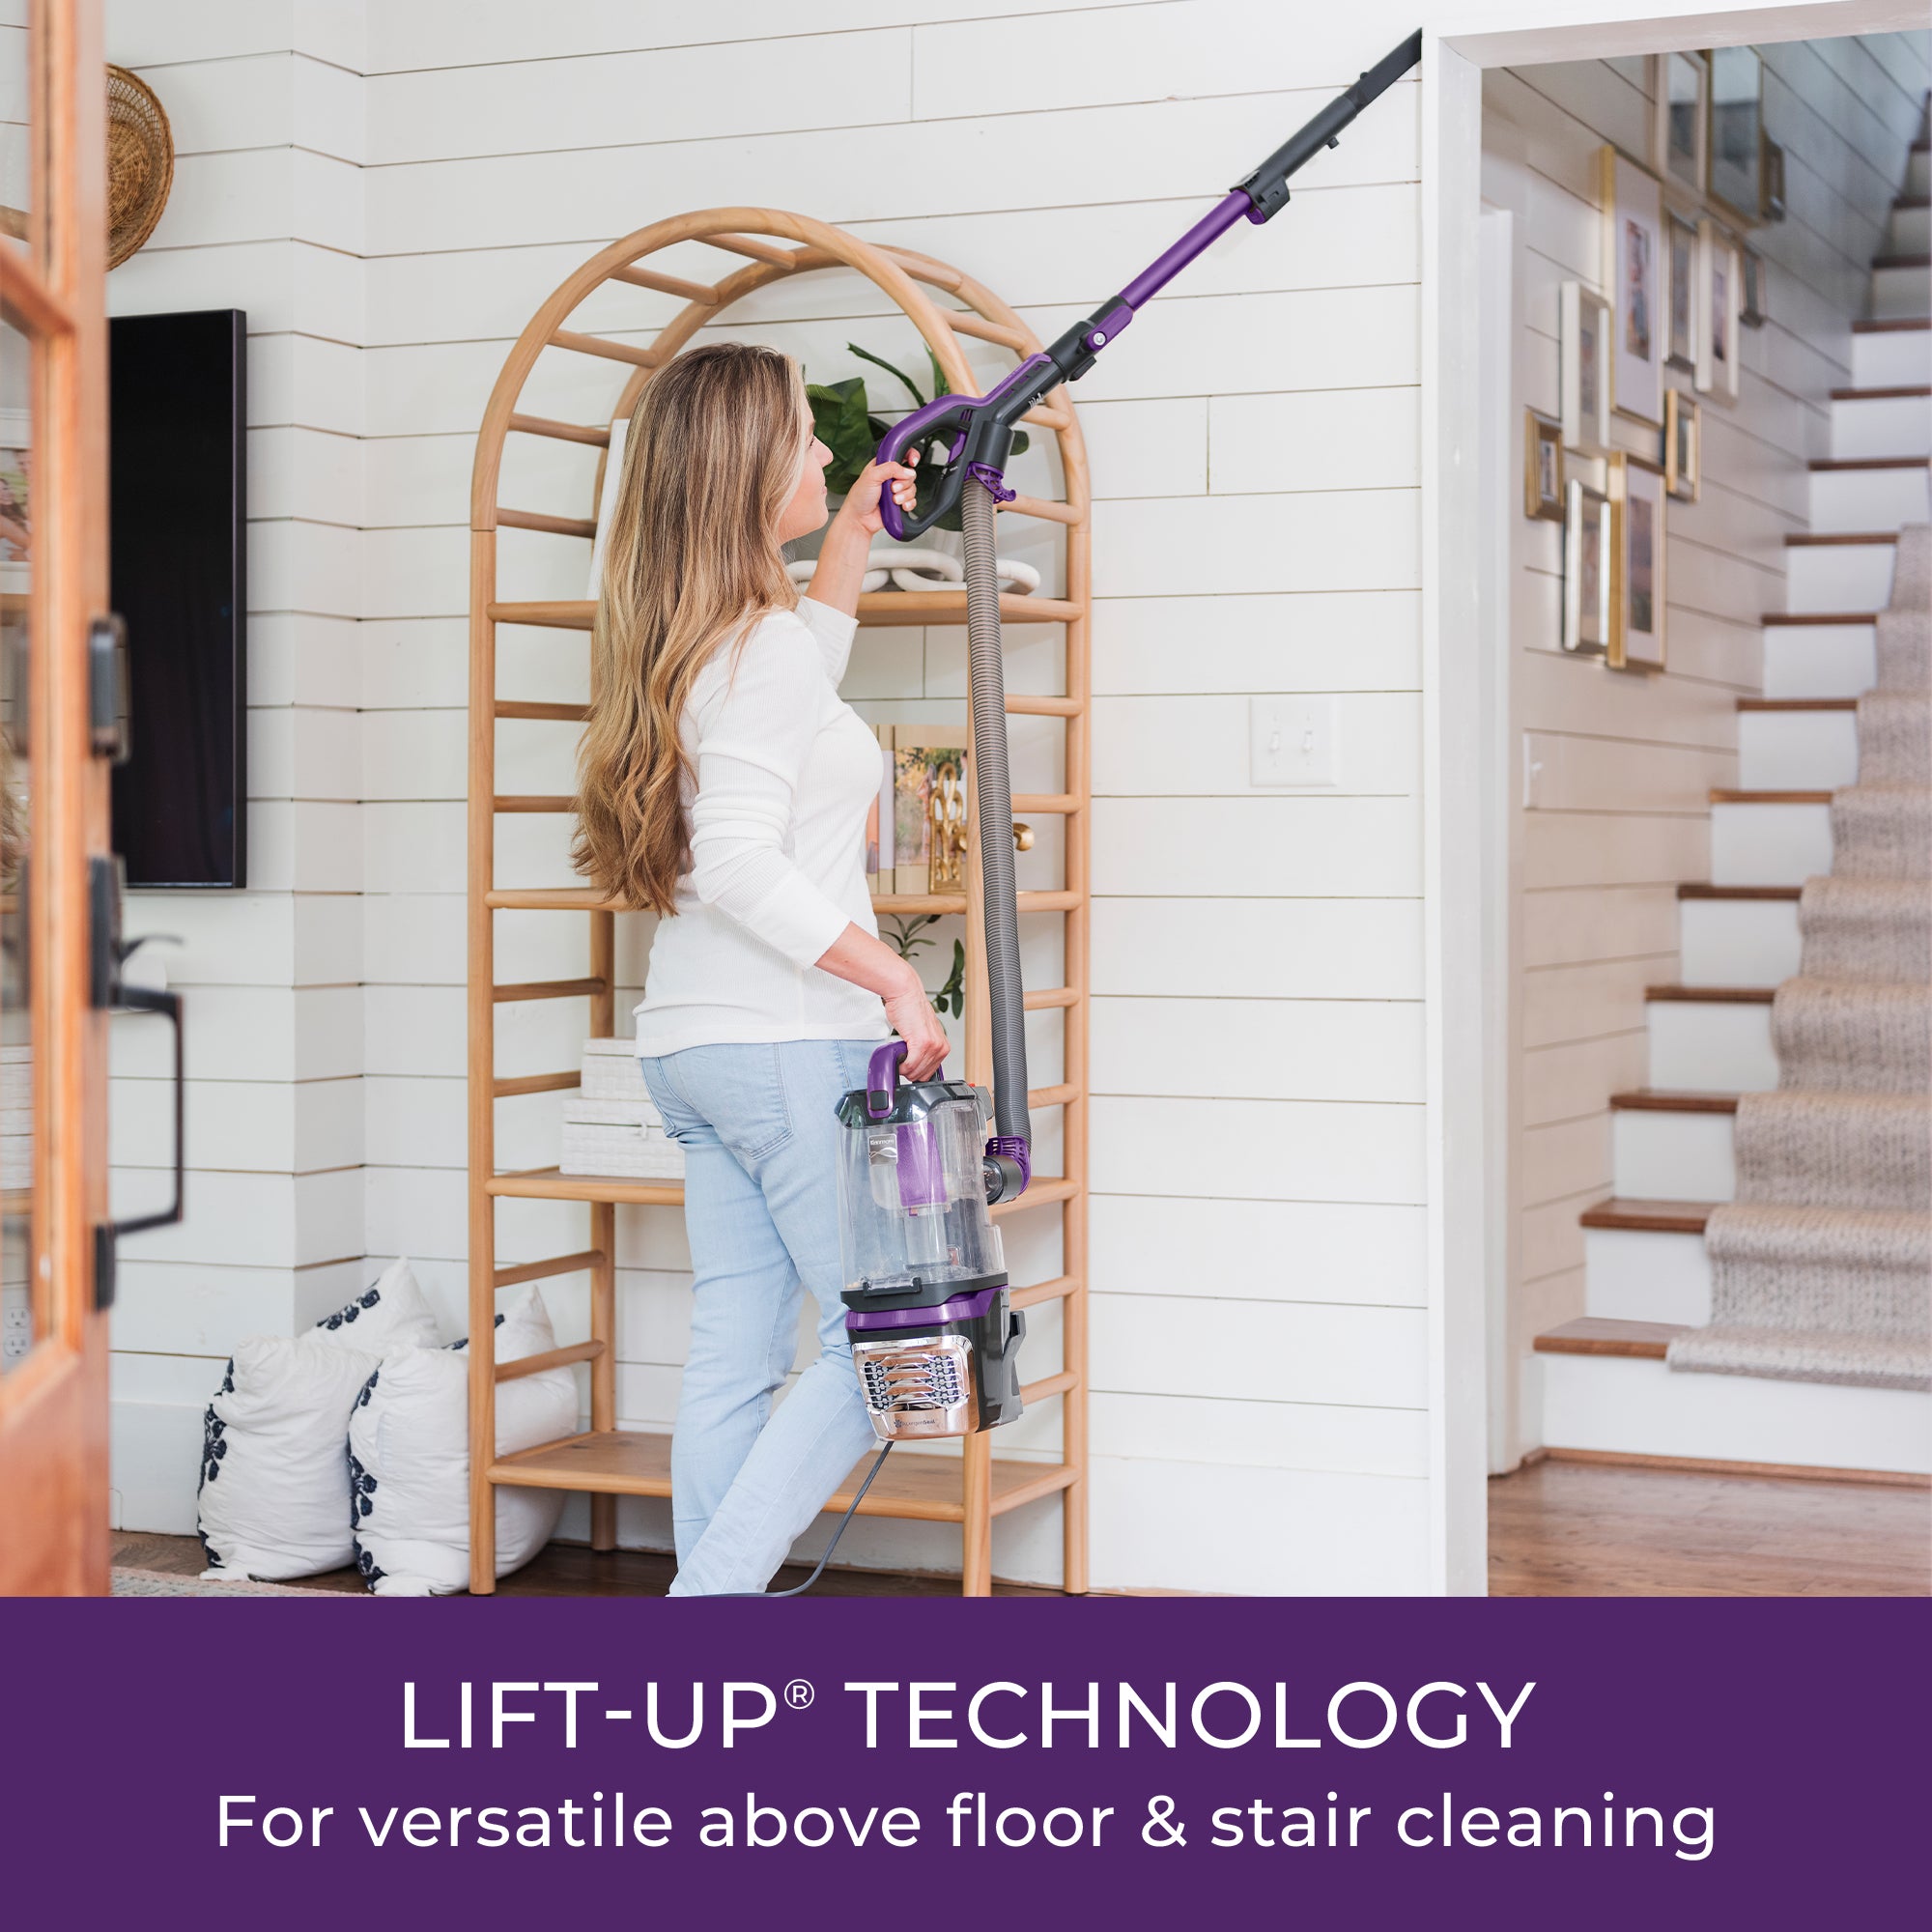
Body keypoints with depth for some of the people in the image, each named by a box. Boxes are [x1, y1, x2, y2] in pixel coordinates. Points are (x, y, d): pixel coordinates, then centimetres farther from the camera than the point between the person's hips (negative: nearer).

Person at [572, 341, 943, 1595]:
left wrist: (854, 535, 37)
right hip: (788, 1038, -9)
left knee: (737, 1354, 9)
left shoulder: (687, 641, 15)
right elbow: (741, 865, -23)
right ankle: (716, 1588, -6)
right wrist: (894, 977, -19)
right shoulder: (762, 641, -14)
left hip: (692, 1042, 9)